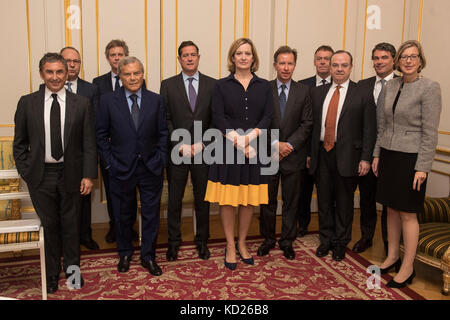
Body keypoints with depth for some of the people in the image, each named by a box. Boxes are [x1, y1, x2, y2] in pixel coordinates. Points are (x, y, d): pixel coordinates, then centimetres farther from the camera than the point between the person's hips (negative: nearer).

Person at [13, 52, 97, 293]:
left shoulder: (82, 104, -1)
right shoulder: (27, 103, 2)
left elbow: (89, 144, -1)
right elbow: (19, 143, 7)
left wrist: (88, 175, -7)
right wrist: (25, 172, 0)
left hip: (70, 174, 0)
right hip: (41, 175, 1)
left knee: (71, 225, 12)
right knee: (48, 225, 11)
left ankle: (72, 270, 32)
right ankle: (51, 274, 30)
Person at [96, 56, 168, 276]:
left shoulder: (156, 100, 2)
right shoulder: (108, 101, -2)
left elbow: (163, 134, 5)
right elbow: (101, 135, 1)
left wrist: (160, 160, -3)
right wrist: (109, 163, -5)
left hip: (151, 168, 1)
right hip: (121, 169, 0)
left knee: (151, 214, 8)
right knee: (123, 215, 14)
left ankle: (148, 256, 25)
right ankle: (125, 254, 35)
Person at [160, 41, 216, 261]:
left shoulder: (212, 85, 4)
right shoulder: (168, 85, 4)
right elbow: (165, 120, 0)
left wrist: (202, 143, -9)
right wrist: (179, 145, -10)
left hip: (203, 152, 1)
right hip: (176, 152, 0)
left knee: (203, 199, 10)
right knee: (174, 199, 8)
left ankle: (202, 241, 26)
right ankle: (174, 241, 24)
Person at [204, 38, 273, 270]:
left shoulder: (264, 86, 11)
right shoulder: (222, 85, 5)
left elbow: (268, 116, 2)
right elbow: (218, 118, -4)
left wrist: (250, 136, -15)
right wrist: (237, 141, -15)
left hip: (255, 148, 2)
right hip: (228, 149, -2)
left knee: (250, 199, 8)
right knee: (228, 199, 2)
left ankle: (242, 243, 25)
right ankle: (230, 246, 18)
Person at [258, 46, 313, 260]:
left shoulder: (304, 92, 5)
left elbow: (307, 124, 0)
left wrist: (290, 145, -11)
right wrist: (275, 144, -13)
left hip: (293, 155, 1)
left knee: (291, 201, 9)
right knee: (268, 200, 10)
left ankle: (287, 241, 24)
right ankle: (268, 239, 26)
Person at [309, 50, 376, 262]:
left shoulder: (362, 94, -2)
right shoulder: (317, 93, 9)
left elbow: (369, 129, -4)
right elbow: (312, 125, 8)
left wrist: (366, 159, -9)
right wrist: (310, 153, 4)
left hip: (346, 156, -3)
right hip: (322, 154, 3)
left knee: (344, 202, 9)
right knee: (324, 200, 13)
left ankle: (341, 243, 26)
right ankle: (326, 239, 30)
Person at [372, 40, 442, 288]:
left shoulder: (429, 88, -9)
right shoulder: (390, 86, 8)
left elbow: (430, 132, -12)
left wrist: (422, 167, -15)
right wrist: (377, 155, 11)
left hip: (410, 158, -6)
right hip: (388, 154, 6)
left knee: (407, 213, 2)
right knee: (391, 209, 14)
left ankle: (407, 267, 16)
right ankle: (392, 257, 29)